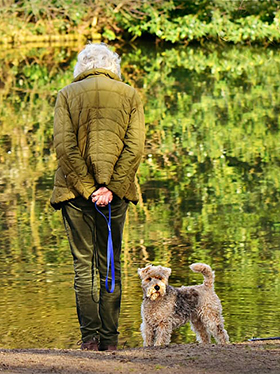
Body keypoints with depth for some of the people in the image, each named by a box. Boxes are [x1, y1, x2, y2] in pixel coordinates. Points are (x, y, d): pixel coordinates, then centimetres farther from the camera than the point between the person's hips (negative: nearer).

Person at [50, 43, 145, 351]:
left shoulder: (67, 95, 2)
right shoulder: (130, 95, 5)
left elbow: (64, 146, -8)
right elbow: (135, 147, -6)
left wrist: (87, 189, -8)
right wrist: (110, 187, -9)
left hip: (76, 190, -1)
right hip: (116, 192, 1)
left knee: (84, 264, 4)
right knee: (110, 265, 8)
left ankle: (90, 336, -3)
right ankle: (109, 337, 5)